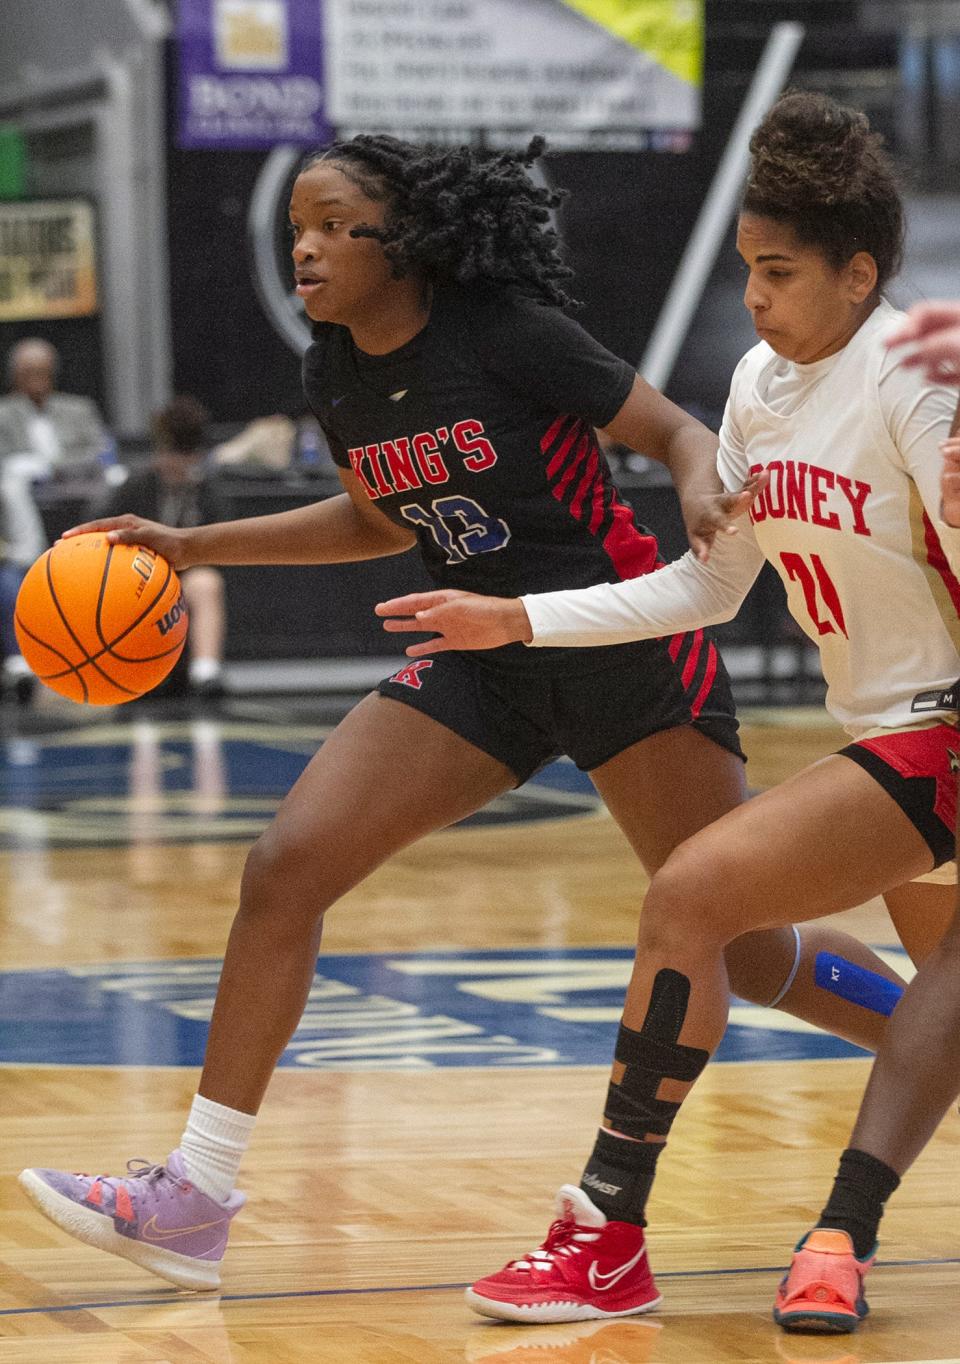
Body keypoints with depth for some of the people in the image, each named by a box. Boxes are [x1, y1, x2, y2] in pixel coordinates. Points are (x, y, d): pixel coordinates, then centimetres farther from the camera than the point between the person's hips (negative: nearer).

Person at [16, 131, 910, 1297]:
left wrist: (701, 490, -35)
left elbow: (678, 432, -11)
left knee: (738, 945, -4)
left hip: (623, 643, -6)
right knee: (284, 871, -8)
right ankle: (195, 1201, -4)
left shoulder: (505, 335, -16)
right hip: (483, 664, 6)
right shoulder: (335, 373, 3)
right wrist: (196, 545, 16)